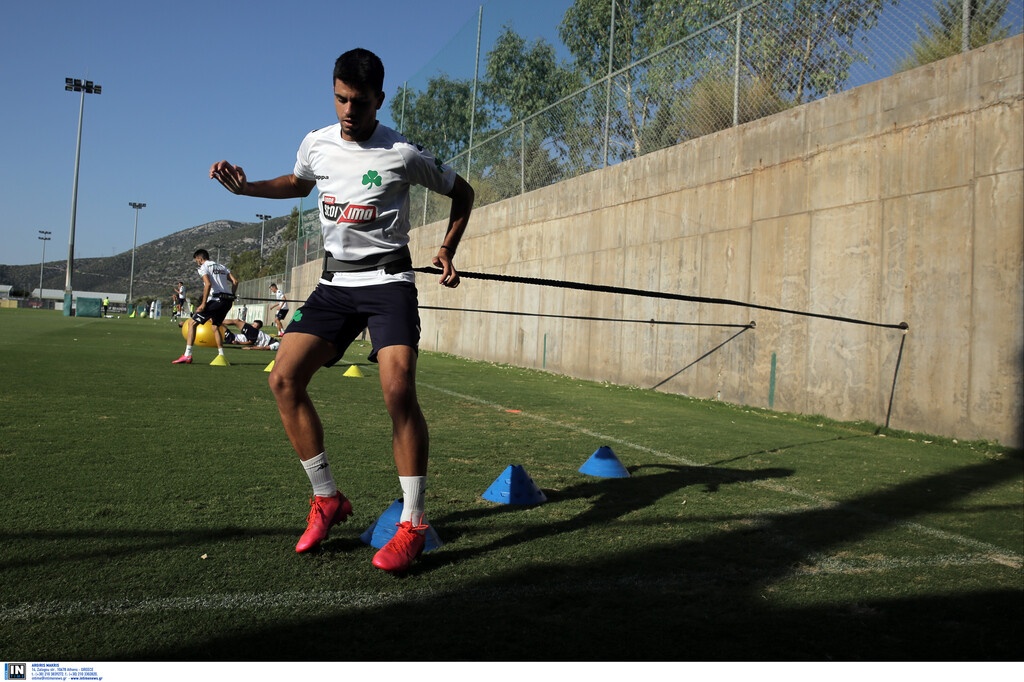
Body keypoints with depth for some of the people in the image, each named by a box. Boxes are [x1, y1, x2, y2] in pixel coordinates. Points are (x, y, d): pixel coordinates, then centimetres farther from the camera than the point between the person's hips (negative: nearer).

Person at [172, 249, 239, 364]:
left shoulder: (204, 267, 2)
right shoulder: (221, 267, 23)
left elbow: (208, 284, -15)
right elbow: (235, 281, 13)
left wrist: (203, 304, -15)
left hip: (215, 299, -7)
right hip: (227, 301, 7)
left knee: (192, 322, 0)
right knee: (215, 326, 26)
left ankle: (187, 355, -9)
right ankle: (221, 356, 22)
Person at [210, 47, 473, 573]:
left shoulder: (403, 154, -7)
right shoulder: (316, 144, 6)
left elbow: (462, 192, 8)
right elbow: (297, 184, 28)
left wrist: (447, 252, 0)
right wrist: (246, 186, 12)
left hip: (388, 278, -5)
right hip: (335, 279, 5)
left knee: (398, 388, -24)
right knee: (284, 379, -9)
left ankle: (412, 523, -12)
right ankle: (327, 500, 5)